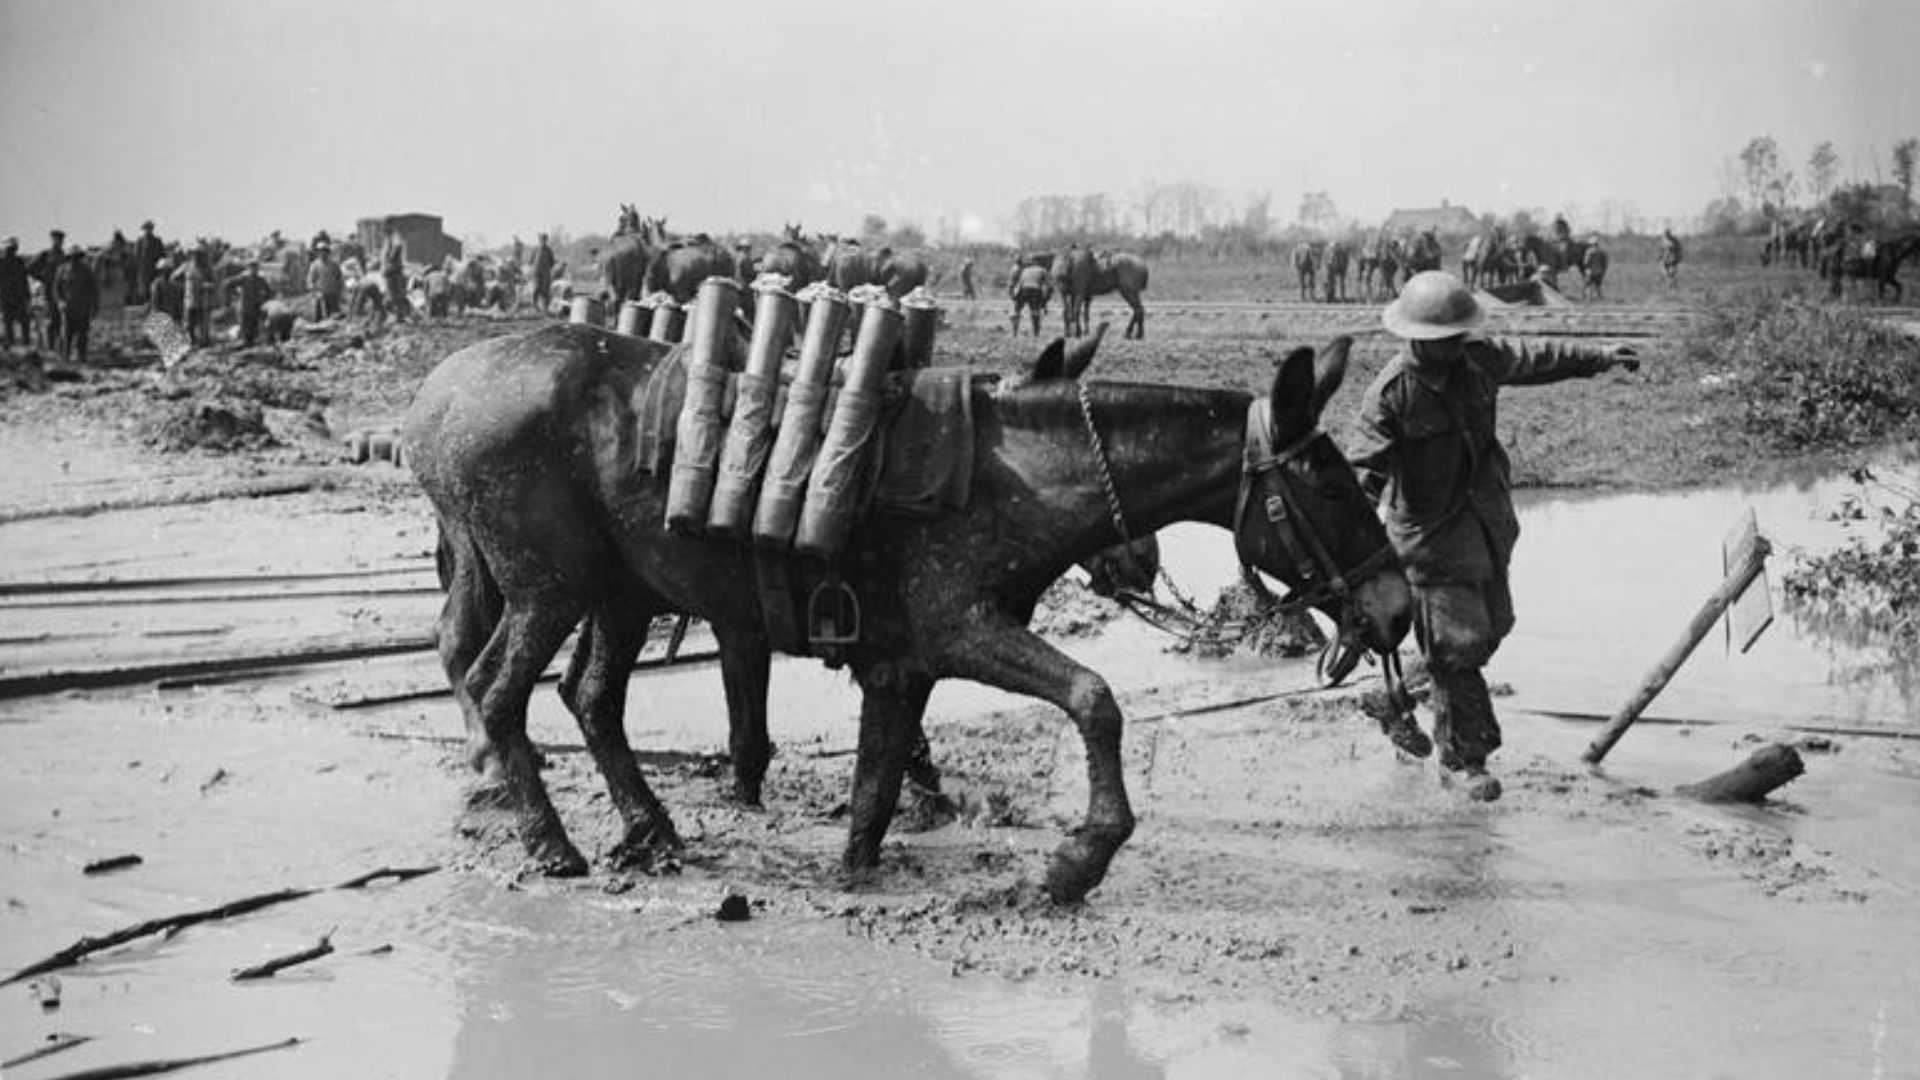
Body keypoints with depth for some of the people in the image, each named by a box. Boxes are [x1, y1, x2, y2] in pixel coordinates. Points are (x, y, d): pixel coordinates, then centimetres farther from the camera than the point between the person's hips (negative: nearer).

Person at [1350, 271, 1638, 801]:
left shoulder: (1477, 360, -2)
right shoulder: (1388, 395, -20)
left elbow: (1535, 361, 17)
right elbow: (1365, 471, -22)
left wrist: (1602, 359, 26)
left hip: (1487, 526, 8)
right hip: (1431, 536, -7)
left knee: (1490, 628, 16)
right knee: (1458, 643, -6)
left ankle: (1393, 702, 35)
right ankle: (1467, 757, 10)